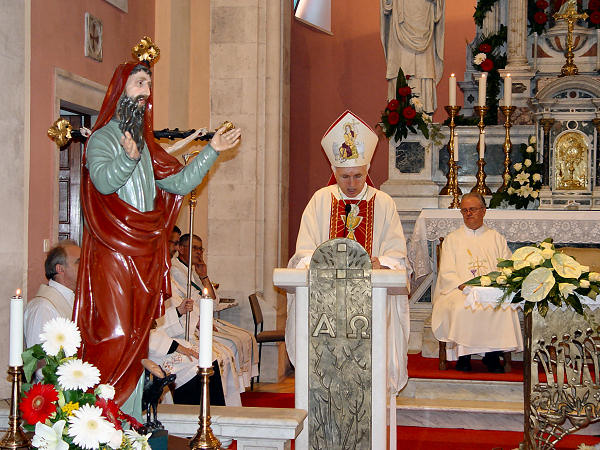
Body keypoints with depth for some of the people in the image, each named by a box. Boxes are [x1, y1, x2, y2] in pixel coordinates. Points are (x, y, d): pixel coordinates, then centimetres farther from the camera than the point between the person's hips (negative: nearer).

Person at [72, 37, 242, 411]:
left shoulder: (146, 144, 21)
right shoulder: (102, 138, -2)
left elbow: (180, 183, 19)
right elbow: (103, 181, -20)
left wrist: (212, 151, 12)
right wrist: (129, 158, -39)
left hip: (145, 251, 7)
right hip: (113, 251, -7)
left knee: (137, 338, 7)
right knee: (115, 335, -12)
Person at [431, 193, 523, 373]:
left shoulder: (496, 238, 20)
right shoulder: (452, 239, 17)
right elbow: (446, 273, 6)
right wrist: (464, 285, -13)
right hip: (460, 290, -1)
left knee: (503, 308, -31)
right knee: (461, 308, -34)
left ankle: (493, 355, -19)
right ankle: (463, 355, -20)